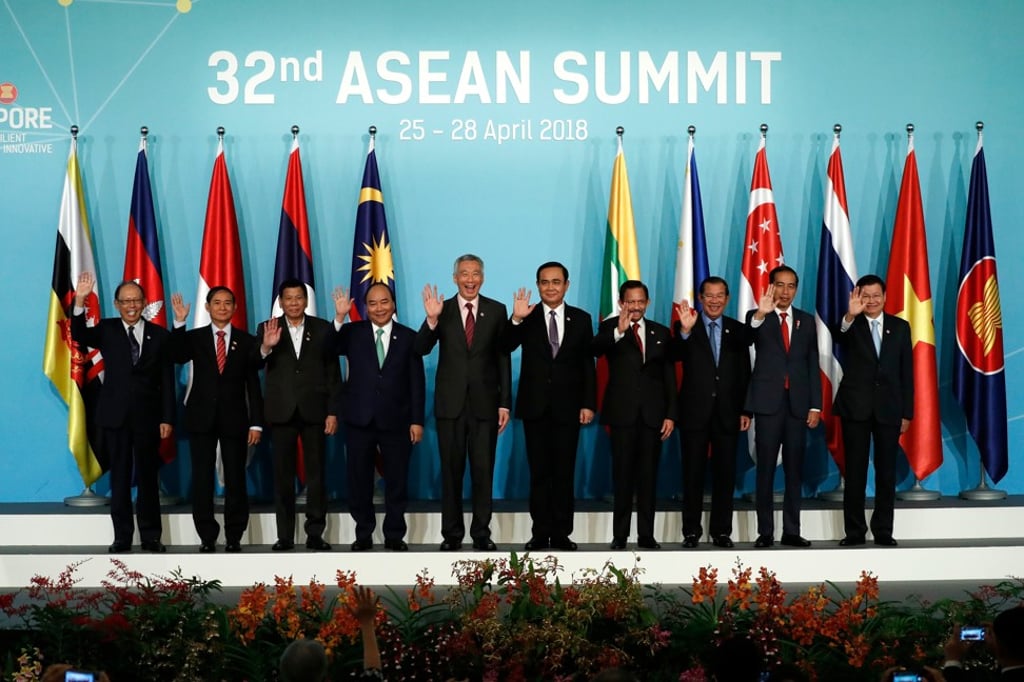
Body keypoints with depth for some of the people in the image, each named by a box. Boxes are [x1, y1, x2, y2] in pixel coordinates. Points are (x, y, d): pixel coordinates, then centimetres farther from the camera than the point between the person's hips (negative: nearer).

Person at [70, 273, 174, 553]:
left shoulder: (159, 335, 3)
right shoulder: (106, 330, 4)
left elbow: (167, 381, 2)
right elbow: (79, 335, -16)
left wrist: (167, 419, -3)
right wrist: (80, 301, -30)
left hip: (147, 417, 0)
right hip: (115, 415, 0)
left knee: (147, 478, 5)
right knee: (119, 478, 6)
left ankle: (151, 537, 12)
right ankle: (122, 537, 12)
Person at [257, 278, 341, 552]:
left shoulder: (323, 329, 4)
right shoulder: (267, 329, 4)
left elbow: (333, 373, 4)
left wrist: (332, 412, -3)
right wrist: (266, 348, -29)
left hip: (314, 411, 0)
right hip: (282, 412, 0)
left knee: (316, 473, 2)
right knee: (283, 475, 4)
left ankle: (315, 533, 8)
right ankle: (285, 535, 9)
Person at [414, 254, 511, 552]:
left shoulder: (496, 310, 2)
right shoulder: (441, 310, 1)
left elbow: (503, 358, 3)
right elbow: (421, 349, -9)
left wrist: (505, 403, -1)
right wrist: (431, 319, -26)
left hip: (485, 402, 0)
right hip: (450, 403, 0)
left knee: (483, 470, 4)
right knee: (451, 471, 7)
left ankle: (481, 533, 14)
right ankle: (452, 533, 16)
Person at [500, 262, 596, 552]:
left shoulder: (581, 319, 4)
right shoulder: (527, 317, 0)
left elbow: (588, 365, 4)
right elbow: (505, 347, -15)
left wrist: (588, 403, -3)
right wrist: (516, 320, -31)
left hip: (567, 407, 1)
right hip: (535, 406, 0)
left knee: (565, 472, 5)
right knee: (539, 472, 5)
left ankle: (562, 533, 12)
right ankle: (540, 533, 10)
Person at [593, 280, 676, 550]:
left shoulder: (661, 333, 12)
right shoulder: (610, 328, 3)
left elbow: (669, 376, 10)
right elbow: (596, 349, -20)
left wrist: (671, 414, 3)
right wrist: (618, 332, -38)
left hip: (653, 413, 3)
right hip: (623, 412, -2)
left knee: (648, 476, 4)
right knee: (622, 475, -1)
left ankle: (646, 535, 8)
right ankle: (619, 535, 4)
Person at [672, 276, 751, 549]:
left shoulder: (738, 330, 8)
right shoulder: (686, 327, 2)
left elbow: (745, 373, 8)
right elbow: (678, 355, -16)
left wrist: (745, 410, 2)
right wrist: (685, 331, -34)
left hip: (727, 412, 2)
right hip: (695, 411, -2)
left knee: (725, 473, 5)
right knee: (693, 473, 3)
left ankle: (722, 531, 12)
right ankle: (691, 531, 9)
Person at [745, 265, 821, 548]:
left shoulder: (806, 320, 11)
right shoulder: (757, 318, 2)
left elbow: (813, 365, 10)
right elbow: (750, 335, -22)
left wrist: (815, 406, 3)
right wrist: (760, 315, -43)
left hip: (797, 404, 3)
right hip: (768, 402, -3)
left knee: (794, 469, 5)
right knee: (765, 469, -1)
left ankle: (792, 531, 10)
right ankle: (765, 532, 4)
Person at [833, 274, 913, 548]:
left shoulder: (900, 327, 7)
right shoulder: (851, 325, 2)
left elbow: (907, 372, 6)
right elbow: (838, 337, -24)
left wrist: (907, 412, 2)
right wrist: (850, 316, -43)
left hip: (888, 409, 2)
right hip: (856, 407, -1)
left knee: (886, 472, 5)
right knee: (855, 472, 2)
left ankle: (883, 531, 13)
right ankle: (854, 531, 8)